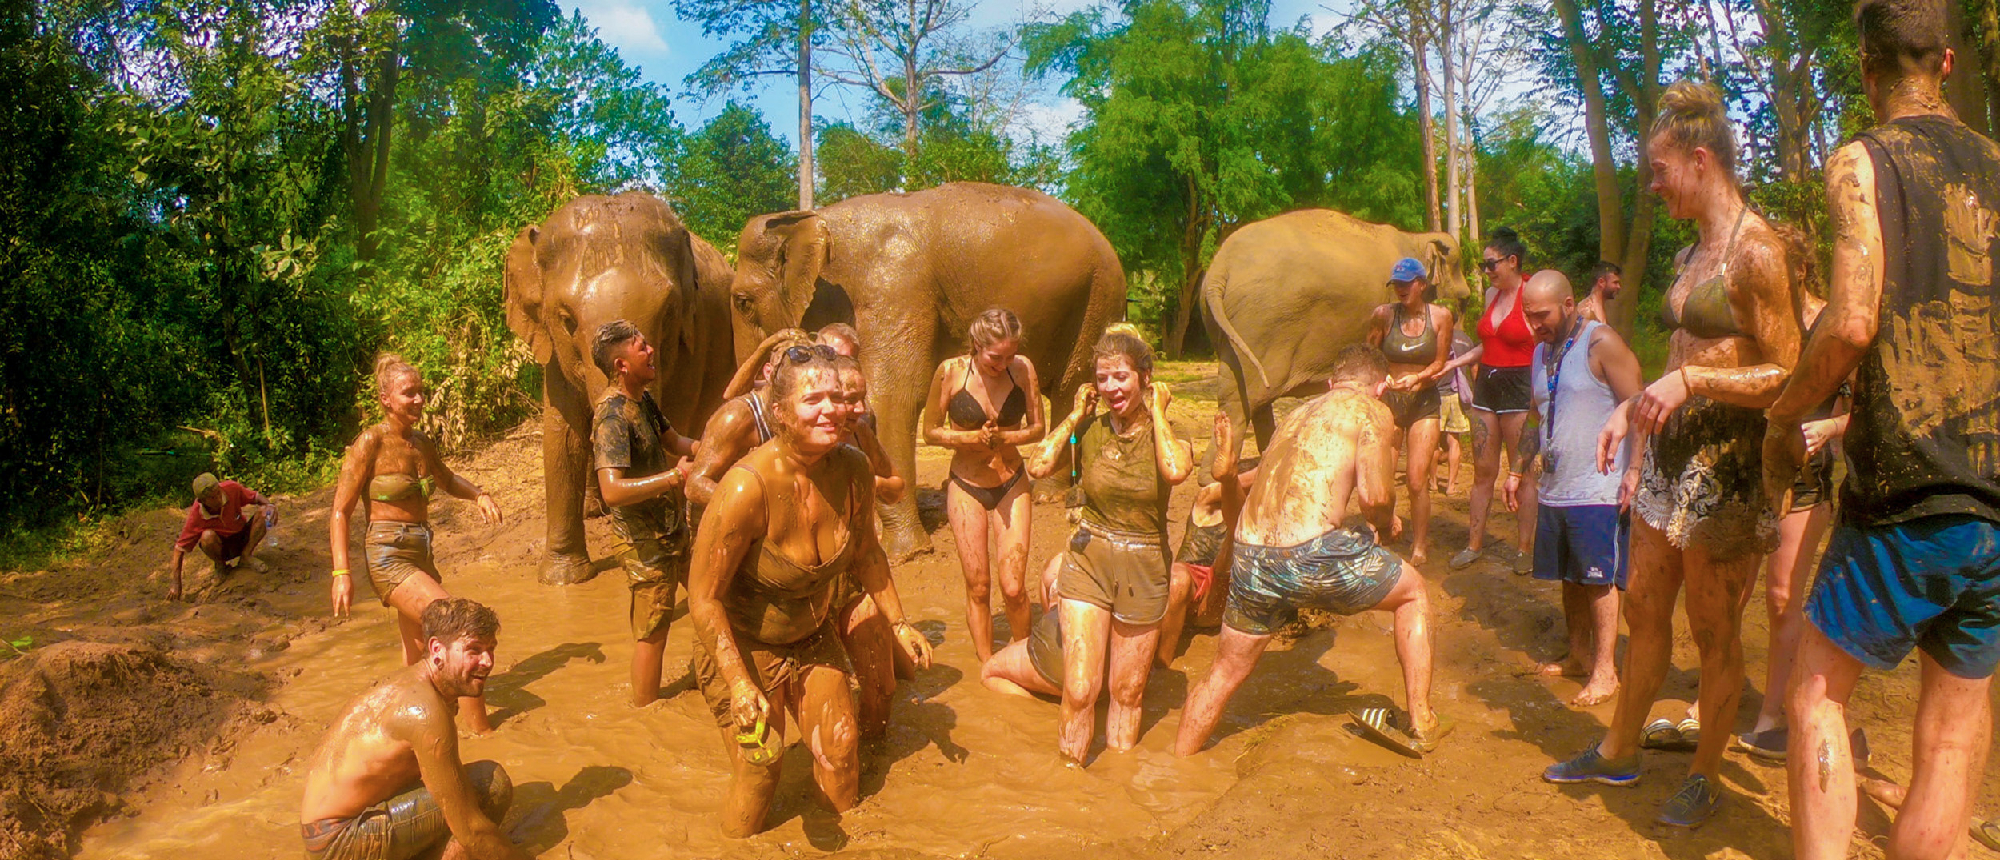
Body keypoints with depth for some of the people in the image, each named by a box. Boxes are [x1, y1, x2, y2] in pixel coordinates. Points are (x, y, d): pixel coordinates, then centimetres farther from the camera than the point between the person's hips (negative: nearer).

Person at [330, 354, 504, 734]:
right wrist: (342, 573, -18)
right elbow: (339, 511, -10)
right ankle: (480, 729, -15)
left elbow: (447, 479, 29)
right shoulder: (371, 442, -10)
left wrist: (479, 494, 7)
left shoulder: (422, 443, 9)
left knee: (419, 654, 17)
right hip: (387, 557, -8)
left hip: (422, 554, 8)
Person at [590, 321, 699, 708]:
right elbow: (612, 490, -33)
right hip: (645, 542, -10)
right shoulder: (612, 415, -23)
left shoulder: (644, 399, 6)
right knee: (651, 634, 1)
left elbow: (673, 441, 22)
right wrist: (674, 477, -32)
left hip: (674, 528, 10)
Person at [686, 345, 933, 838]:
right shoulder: (748, 488, -34)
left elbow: (865, 553, 6)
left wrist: (899, 623, 10)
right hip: (741, 645, -5)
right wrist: (741, 686, -28)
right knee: (759, 773, -2)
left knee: (840, 752, 16)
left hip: (812, 637, 6)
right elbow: (703, 598, -26)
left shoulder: (853, 470, -15)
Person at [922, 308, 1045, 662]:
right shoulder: (951, 372, -14)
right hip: (967, 487, -1)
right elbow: (931, 431, -5)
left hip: (1012, 485, 1)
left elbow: (1037, 429, 0)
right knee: (978, 588, 3)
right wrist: (970, 438, -21)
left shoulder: (1023, 369, -9)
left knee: (1013, 589, -3)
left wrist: (1002, 437, -18)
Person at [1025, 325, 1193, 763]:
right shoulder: (1089, 430, -2)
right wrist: (1076, 415, -9)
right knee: (1079, 691, -6)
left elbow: (1176, 471, -31)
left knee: (1127, 693, 13)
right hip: (1087, 562, 0)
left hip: (1144, 570, 0)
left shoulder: (1168, 436, -6)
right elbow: (1039, 466, -19)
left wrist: (1157, 413, -17)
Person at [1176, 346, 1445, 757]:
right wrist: (1387, 525, 13)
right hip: (1311, 555, -5)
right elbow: (1374, 495, -7)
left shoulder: (1297, 414, 23)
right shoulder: (1371, 411, 5)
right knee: (1413, 592, 22)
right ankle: (1421, 723, 23)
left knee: (1225, 673, 23)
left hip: (1250, 557, 6)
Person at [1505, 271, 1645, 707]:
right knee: (1570, 577, 13)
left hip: (1598, 490, -7)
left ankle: (1605, 671, 5)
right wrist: (1519, 471, 20)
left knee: (1599, 578, -3)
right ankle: (1579, 656, 25)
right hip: (1554, 488, 7)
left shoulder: (1602, 344, -9)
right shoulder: (1542, 351, 14)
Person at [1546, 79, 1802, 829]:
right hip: (1671, 452, 9)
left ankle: (1704, 777, 21)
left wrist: (1691, 380, -27)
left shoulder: (1757, 250, -15)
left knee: (1714, 632, 5)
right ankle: (1618, 752, 30)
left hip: (1728, 461, -9)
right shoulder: (1694, 252, 13)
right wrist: (1632, 413, 16)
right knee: (1643, 607, 16)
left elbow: (1787, 377, -17)